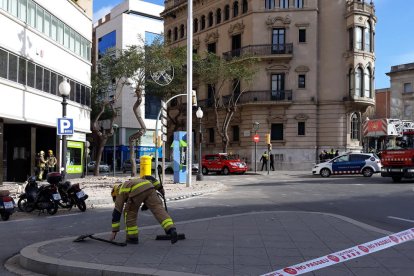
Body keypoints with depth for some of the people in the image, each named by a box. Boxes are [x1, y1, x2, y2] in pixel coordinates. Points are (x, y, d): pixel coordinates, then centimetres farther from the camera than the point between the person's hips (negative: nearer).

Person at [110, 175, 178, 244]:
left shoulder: (121, 192, 31)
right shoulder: (135, 181, 45)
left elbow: (116, 213, 28)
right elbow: (148, 178, 32)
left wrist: (114, 232, 30)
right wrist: (160, 188, 28)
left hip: (136, 192, -3)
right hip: (149, 188, 4)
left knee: (130, 212, 20)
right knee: (158, 209, -2)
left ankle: (132, 237, 22)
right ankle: (172, 229, -21)